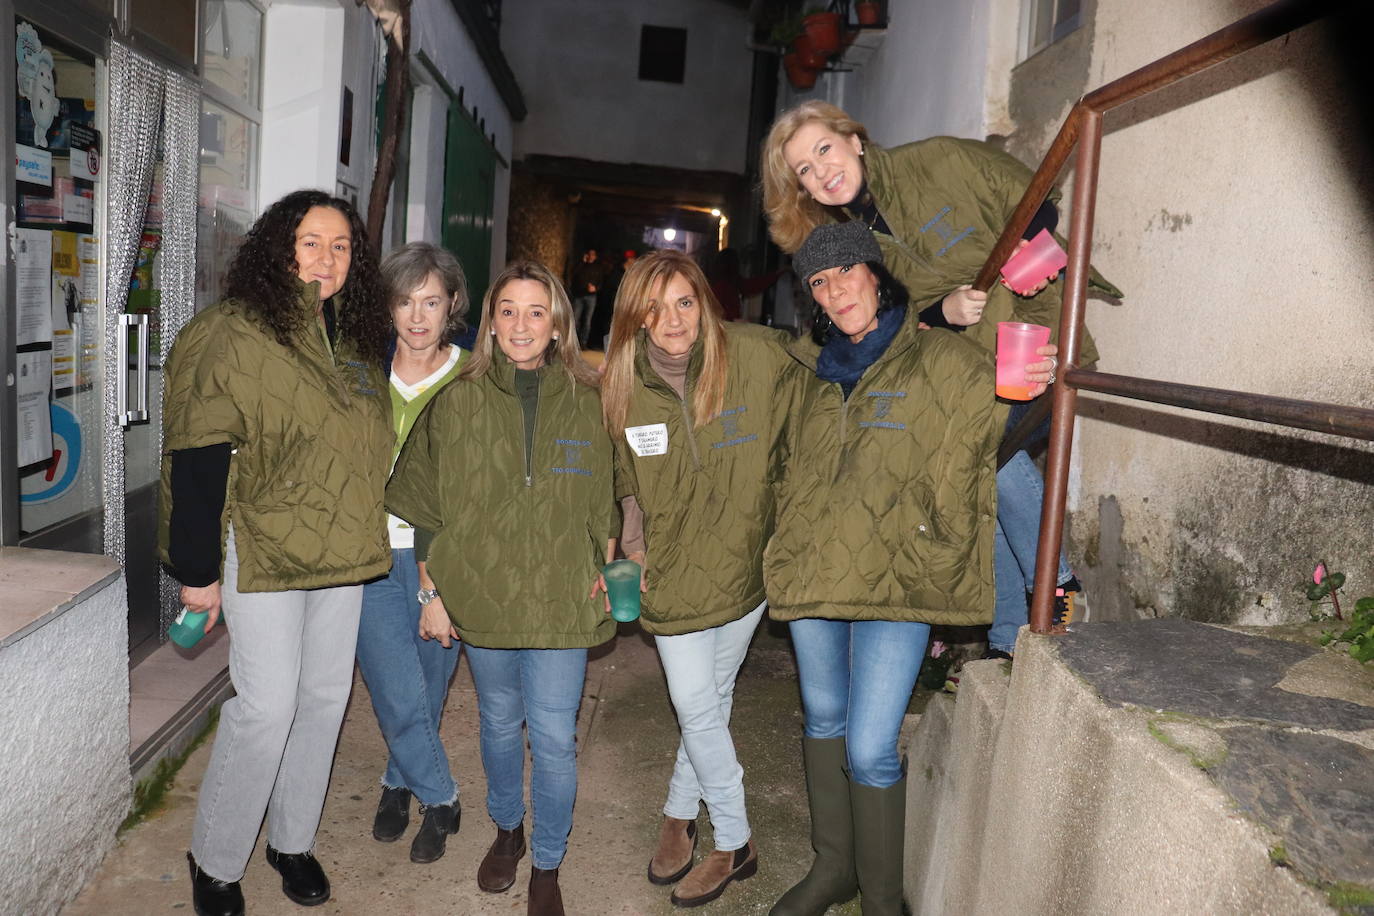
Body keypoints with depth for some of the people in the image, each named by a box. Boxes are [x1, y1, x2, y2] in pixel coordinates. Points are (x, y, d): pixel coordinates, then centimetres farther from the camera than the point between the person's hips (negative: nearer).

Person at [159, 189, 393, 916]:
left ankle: (293, 841, 31)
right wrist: (197, 570, -12)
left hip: (340, 552, 6)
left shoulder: (356, 341, 9)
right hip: (262, 550, -6)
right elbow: (197, 460, -12)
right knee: (266, 707, -5)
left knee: (325, 697, 12)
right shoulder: (233, 337, -11)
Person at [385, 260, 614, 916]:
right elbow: (421, 500, 5)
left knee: (554, 740, 3)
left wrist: (603, 576, 3)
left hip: (561, 604, -1)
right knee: (499, 725, 19)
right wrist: (435, 588, 3)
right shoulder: (457, 402, -2)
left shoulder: (589, 404, -2)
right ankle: (506, 829, 45)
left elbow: (607, 504, 8)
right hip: (482, 599, 1)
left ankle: (547, 863, 26)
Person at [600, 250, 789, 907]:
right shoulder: (620, 385, -4)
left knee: (710, 703, 11)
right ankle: (736, 842, 26)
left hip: (745, 562, -1)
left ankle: (680, 813, 35)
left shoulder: (756, 356, -13)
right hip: (672, 565, 1)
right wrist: (630, 538, 6)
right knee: (698, 707, 3)